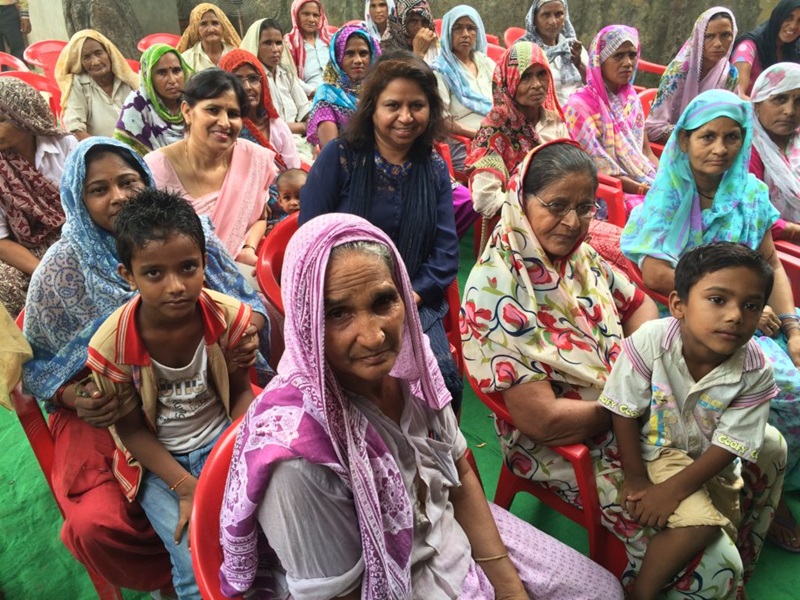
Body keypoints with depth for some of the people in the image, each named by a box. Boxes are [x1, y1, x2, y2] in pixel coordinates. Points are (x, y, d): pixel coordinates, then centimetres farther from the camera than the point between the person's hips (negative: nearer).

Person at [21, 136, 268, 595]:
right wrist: (74, 398, -17)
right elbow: (36, 366, 4)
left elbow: (249, 301, 6)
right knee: (96, 524, -23)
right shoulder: (60, 268, -4)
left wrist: (249, 330, -17)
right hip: (112, 414, 0)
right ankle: (170, 577, 13)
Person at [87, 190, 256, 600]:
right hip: (159, 460, -1)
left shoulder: (228, 316, -17)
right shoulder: (112, 344, -21)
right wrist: (185, 488, -16)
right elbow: (132, 430, -9)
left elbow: (241, 392, -3)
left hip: (222, 441, 2)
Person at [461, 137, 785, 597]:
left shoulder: (577, 253, -3)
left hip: (638, 416, 9)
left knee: (769, 447, 15)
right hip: (566, 449, -8)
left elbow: (638, 305, 12)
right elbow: (542, 419, -28)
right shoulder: (495, 293, -27)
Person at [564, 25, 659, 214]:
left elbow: (646, 152, 11)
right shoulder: (580, 106, -11)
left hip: (644, 185, 6)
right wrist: (649, 190, -17)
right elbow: (600, 170, -13)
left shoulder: (631, 98, 10)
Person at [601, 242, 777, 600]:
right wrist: (636, 478, -15)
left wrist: (673, 489, -24)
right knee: (700, 523, -23)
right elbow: (624, 412, -19)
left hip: (709, 462, 4)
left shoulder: (756, 373, -21)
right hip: (656, 448, -4)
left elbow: (728, 445, -17)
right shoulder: (649, 342, -29)